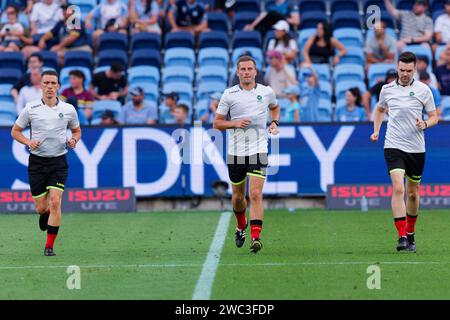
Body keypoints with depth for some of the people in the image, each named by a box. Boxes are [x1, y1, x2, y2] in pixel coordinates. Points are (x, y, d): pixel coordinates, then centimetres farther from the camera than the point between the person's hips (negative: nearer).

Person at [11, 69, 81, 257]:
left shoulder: (68, 110, 0)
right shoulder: (31, 108, -3)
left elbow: (77, 130, 16)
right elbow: (15, 131, 6)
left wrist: (74, 140, -7)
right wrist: (28, 142, -13)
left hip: (58, 162, 0)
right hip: (37, 162, 0)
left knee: (55, 202, -15)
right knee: (41, 207, 1)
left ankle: (49, 246, -6)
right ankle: (45, 214, 41)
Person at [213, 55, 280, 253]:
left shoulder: (267, 92, 4)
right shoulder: (229, 94, -1)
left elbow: (275, 107, 27)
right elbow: (217, 123, 3)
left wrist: (274, 122, 8)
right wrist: (235, 123, -14)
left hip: (258, 151, -1)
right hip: (235, 153, 1)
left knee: (255, 194, -15)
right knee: (238, 196, 13)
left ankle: (255, 237, -19)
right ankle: (241, 226, 42)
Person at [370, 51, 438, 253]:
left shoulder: (423, 90, -1)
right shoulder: (387, 89, 5)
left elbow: (434, 117, 6)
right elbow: (380, 109, 25)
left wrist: (424, 124, -16)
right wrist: (376, 130, 11)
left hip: (416, 149, 1)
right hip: (393, 146, -1)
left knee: (413, 193, 11)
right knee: (398, 189, -18)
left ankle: (410, 234, 30)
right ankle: (402, 237, -22)